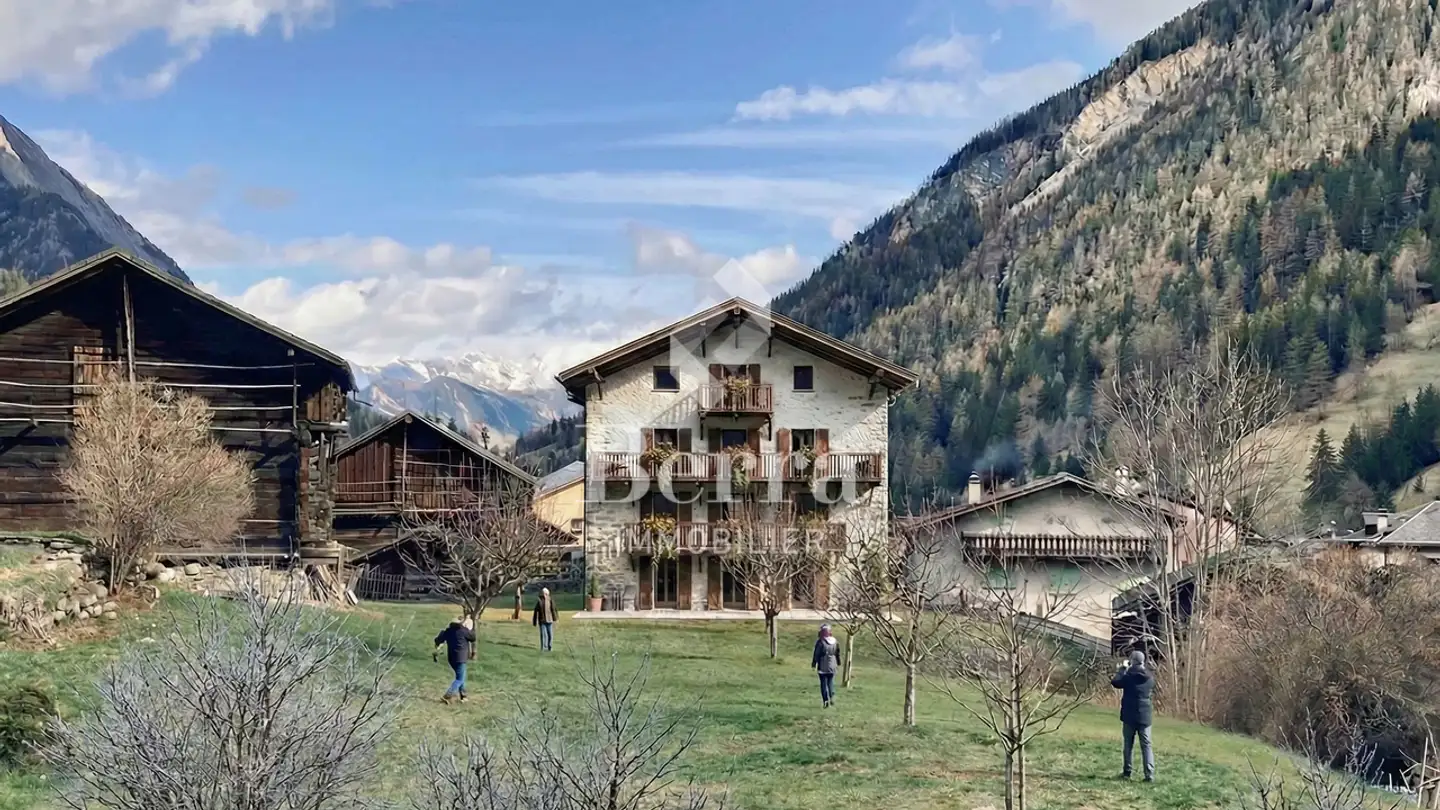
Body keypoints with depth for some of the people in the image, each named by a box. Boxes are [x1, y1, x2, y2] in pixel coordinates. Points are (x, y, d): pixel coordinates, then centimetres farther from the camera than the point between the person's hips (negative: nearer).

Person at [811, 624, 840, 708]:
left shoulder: (820, 642, -13)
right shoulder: (835, 642, 3)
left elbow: (816, 654, -10)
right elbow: (838, 654, 13)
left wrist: (813, 665, -3)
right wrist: (838, 663, 24)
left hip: (823, 667, -4)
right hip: (832, 666, 4)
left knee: (824, 684, 1)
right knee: (831, 682, 17)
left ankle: (826, 701, -4)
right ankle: (832, 697, 3)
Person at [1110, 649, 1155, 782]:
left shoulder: (1129, 675, -12)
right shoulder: (1150, 677, 2)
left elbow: (1115, 682, -4)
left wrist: (1122, 669, 7)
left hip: (1130, 716, -3)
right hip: (1145, 716, 3)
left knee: (1128, 744, 9)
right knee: (1146, 745, 3)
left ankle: (1127, 772, 12)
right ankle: (1149, 774, -6)